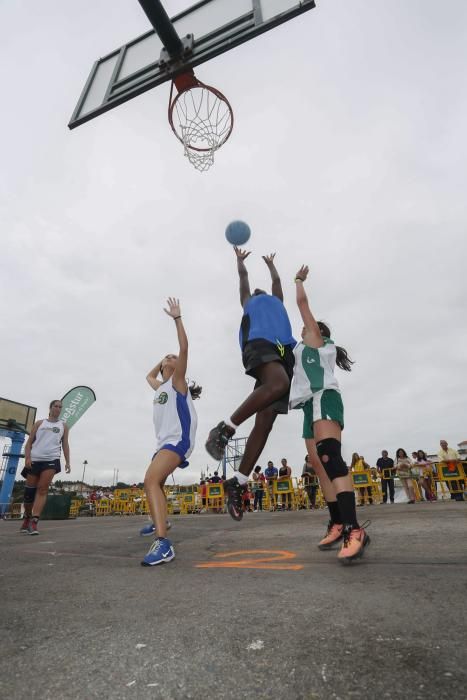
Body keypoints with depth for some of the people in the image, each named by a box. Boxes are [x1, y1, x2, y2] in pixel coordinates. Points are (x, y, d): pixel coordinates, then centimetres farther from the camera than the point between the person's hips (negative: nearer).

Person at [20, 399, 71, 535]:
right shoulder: (39, 423, 13)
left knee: (42, 490, -11)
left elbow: (65, 444, 12)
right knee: (29, 491, 6)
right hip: (35, 459, 1)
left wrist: (67, 462, 3)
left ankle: (34, 521, -13)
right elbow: (29, 442, 8)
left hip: (51, 460, -1)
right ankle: (27, 517, 28)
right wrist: (27, 457, -7)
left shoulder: (63, 425, 14)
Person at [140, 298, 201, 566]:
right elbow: (149, 376, 43)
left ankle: (163, 543, -36)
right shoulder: (161, 387, 21)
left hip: (178, 440, -10)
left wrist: (177, 318, -11)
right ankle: (160, 521, 51)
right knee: (155, 483, 26)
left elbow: (185, 348, -14)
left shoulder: (178, 381, -1)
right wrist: (163, 360, 33)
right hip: (164, 442, 10)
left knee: (151, 480, -29)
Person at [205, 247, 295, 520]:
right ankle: (225, 427, -25)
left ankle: (238, 482, -7)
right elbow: (243, 275, 46)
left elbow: (276, 279, 57)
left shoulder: (277, 301, 43)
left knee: (265, 422, -10)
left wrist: (270, 263, 74)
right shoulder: (248, 301, 34)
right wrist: (240, 259, 63)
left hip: (284, 351, 4)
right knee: (278, 383, -37)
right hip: (260, 344, -4)